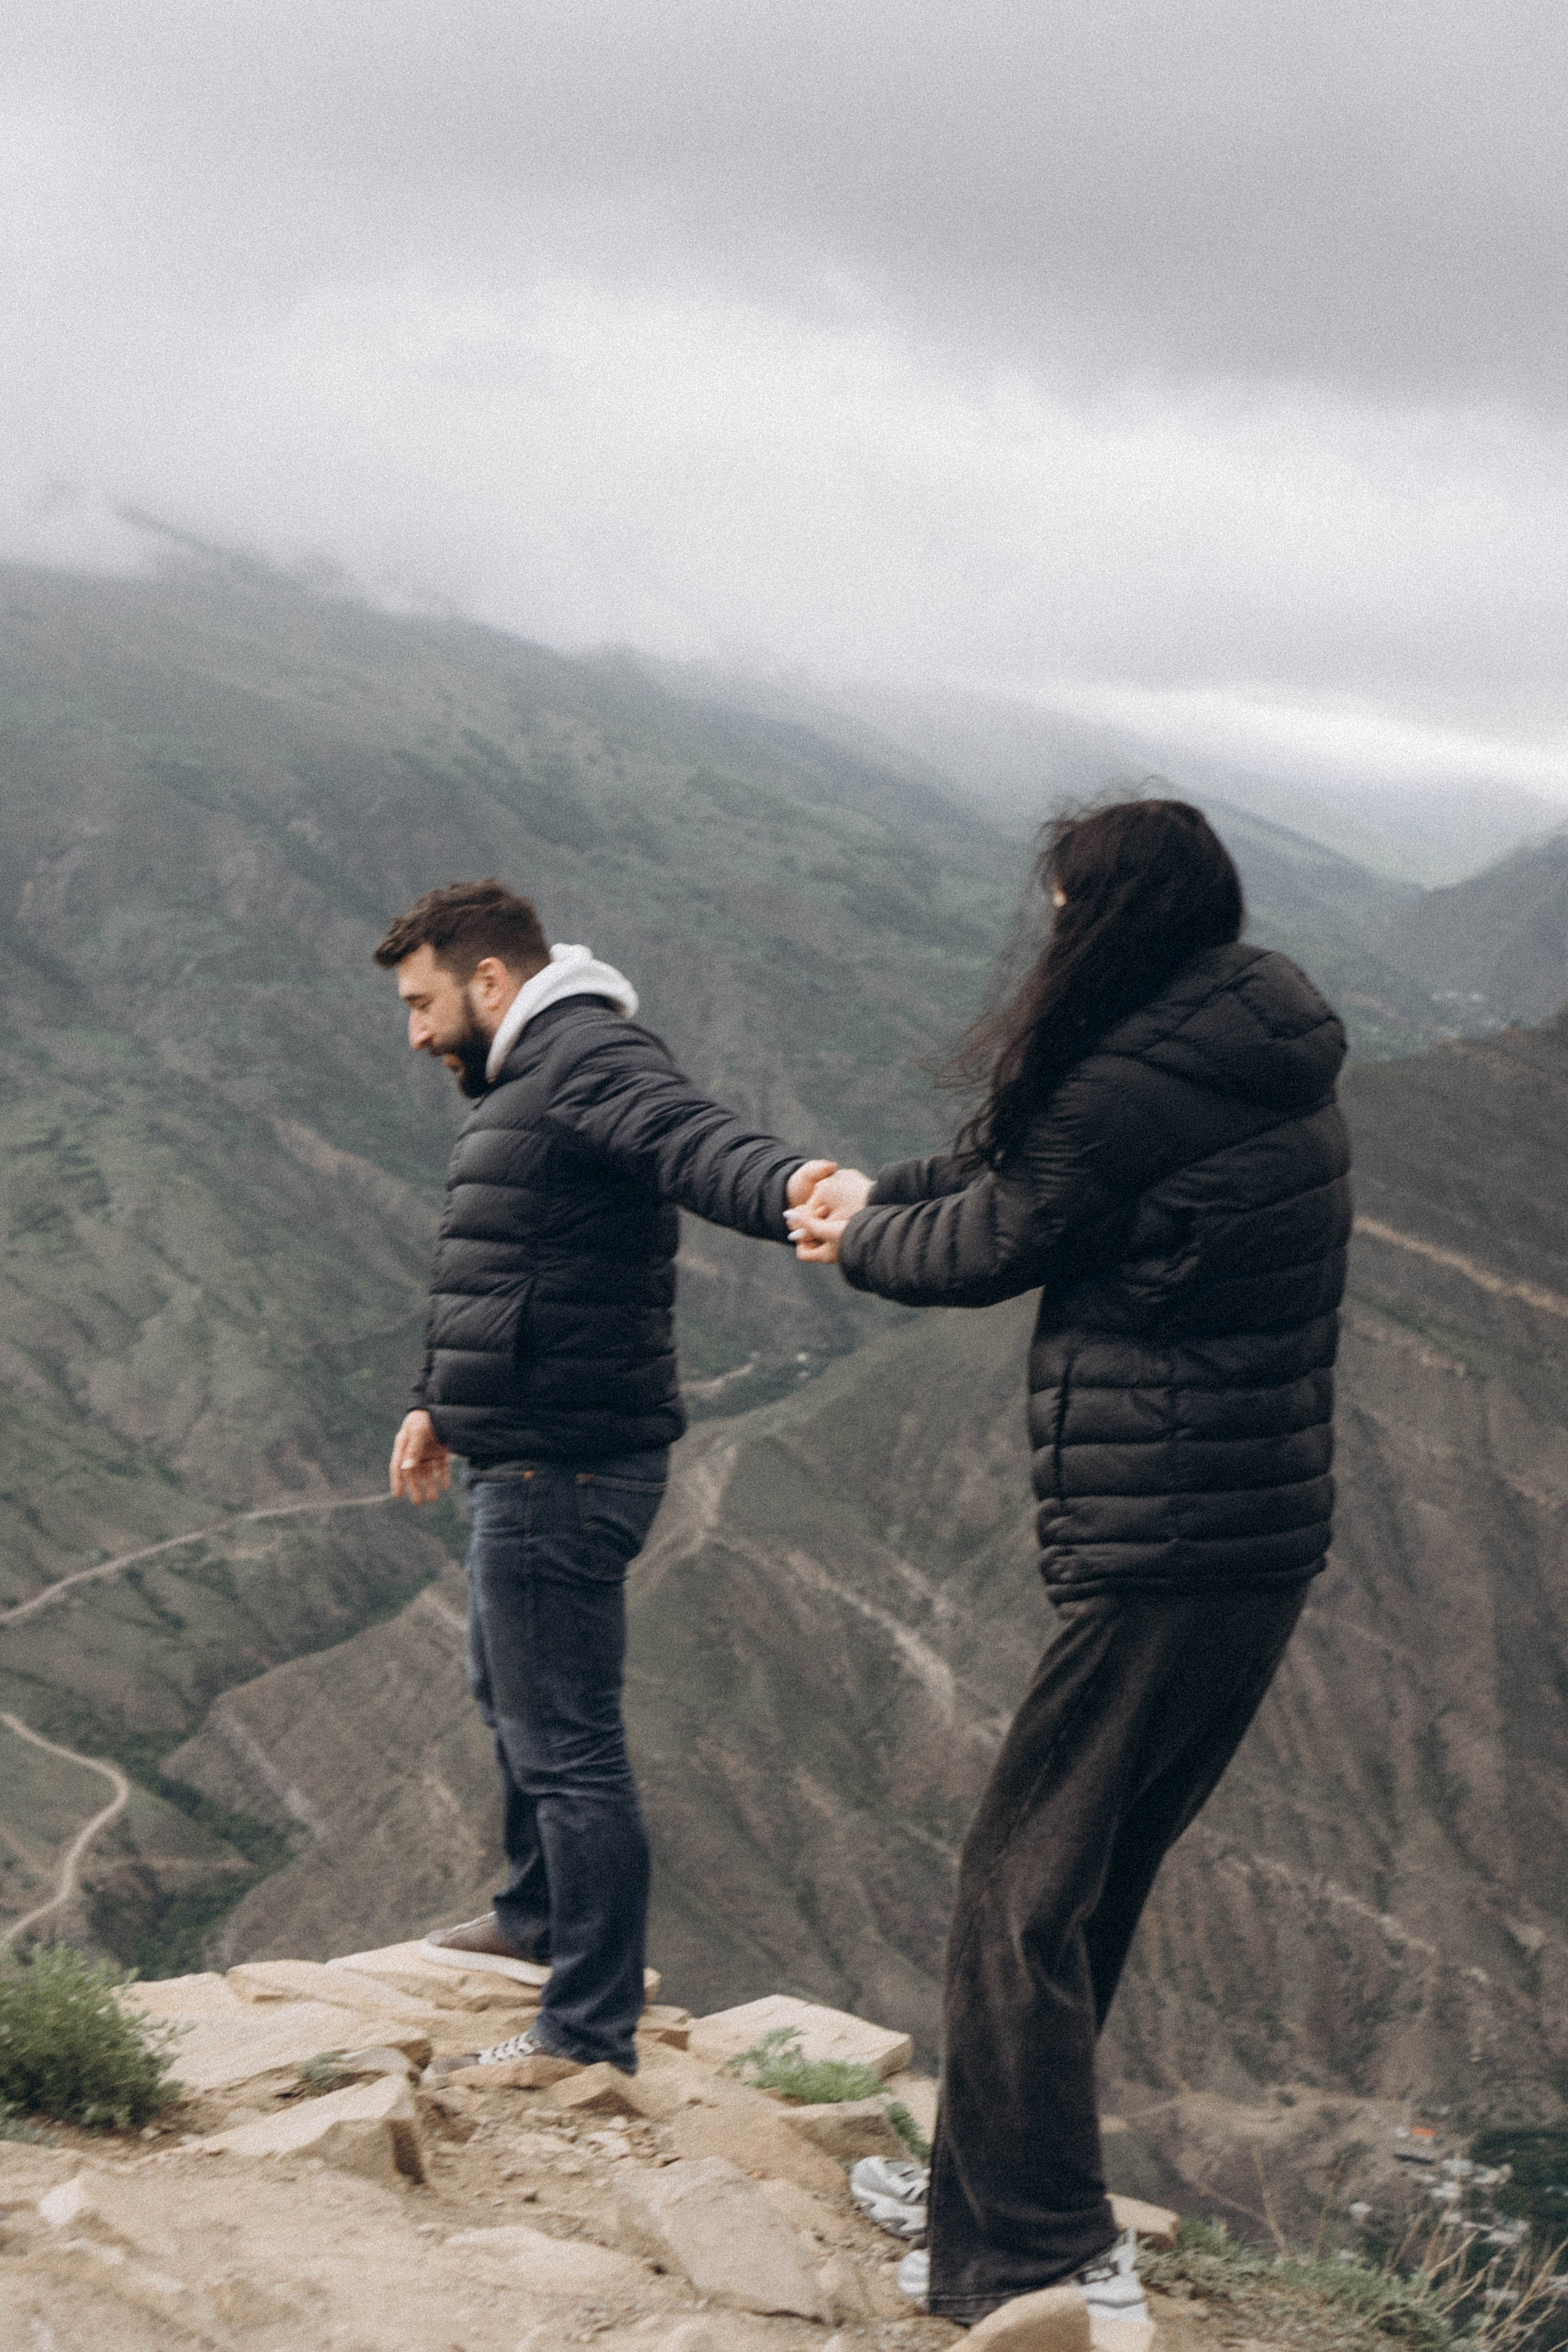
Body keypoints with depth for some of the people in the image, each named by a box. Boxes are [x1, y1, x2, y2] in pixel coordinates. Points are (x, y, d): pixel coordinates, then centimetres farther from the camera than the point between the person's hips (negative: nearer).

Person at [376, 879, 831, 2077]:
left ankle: (590, 2031, 2)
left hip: (564, 1470, -12)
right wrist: (438, 1402, 39)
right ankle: (540, 1918, 48)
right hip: (529, 1462, 12)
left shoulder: (592, 1058, -17)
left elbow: (693, 1137, -38)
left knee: (567, 1743, -6)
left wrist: (785, 1183, -60)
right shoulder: (530, 1079, 19)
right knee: (509, 1694, 28)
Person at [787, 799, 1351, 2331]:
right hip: (1267, 1534, 10)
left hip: (1158, 1559, -10)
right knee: (1089, 1881, 20)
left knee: (1022, 1896, 0)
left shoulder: (1134, 1088, -18)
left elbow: (986, 1248, -3)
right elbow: (1019, 1168, 22)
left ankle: (1043, 2261, 5)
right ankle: (994, 2187, 33)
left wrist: (860, 1238, 17)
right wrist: (882, 1193, 24)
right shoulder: (1273, 1077, 10)